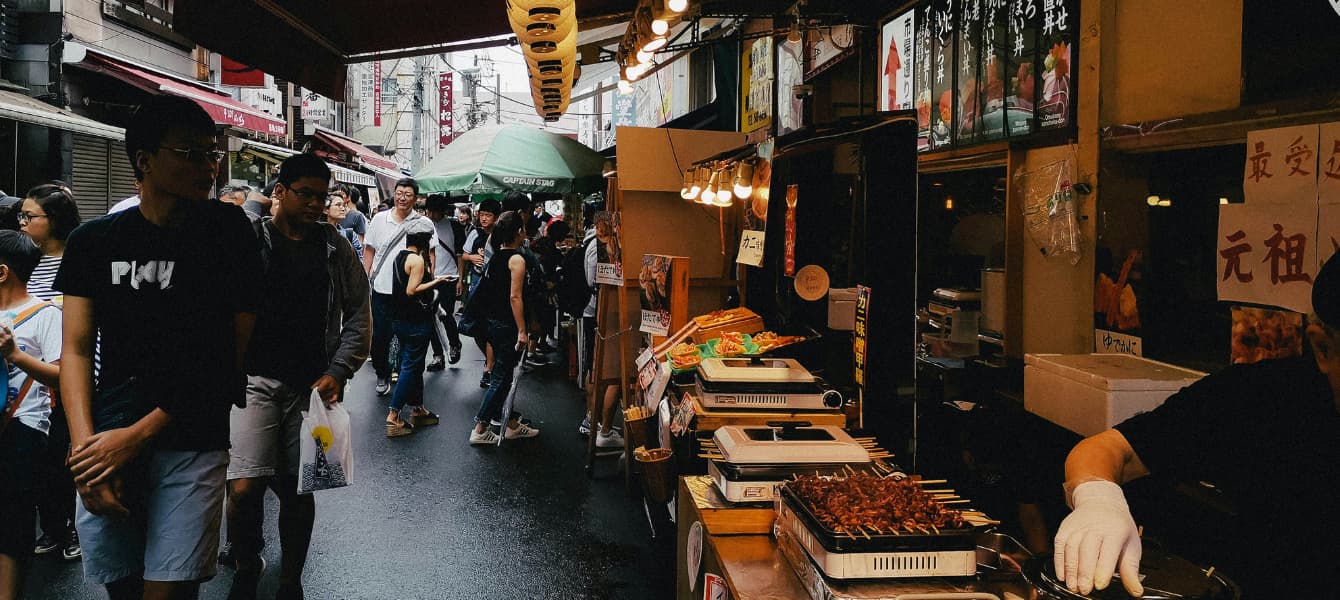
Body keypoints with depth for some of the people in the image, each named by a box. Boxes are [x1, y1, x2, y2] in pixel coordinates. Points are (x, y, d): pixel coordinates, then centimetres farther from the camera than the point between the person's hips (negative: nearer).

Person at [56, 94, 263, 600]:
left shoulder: (229, 232, -2)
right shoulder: (94, 241, 5)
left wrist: (139, 434, -10)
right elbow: (76, 349, 3)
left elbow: (231, 351, -6)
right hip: (106, 444, 2)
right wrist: (85, 445, -12)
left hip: (193, 443, -2)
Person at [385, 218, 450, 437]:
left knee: (413, 364, 18)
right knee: (410, 366, -4)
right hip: (416, 322, -9)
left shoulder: (400, 256, 10)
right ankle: (394, 417, -4)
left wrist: (431, 280, 16)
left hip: (400, 319, 9)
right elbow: (412, 291, -22)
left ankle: (417, 409, 27)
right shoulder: (417, 259, -17)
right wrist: (435, 282, -15)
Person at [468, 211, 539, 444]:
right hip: (507, 326, -9)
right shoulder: (516, 259, -16)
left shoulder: (496, 256, 7)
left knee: (503, 373, 17)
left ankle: (511, 424, 28)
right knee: (501, 377, -1)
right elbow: (515, 297, -21)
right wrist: (522, 331, -19)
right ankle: (480, 429, 3)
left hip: (493, 321, 9)